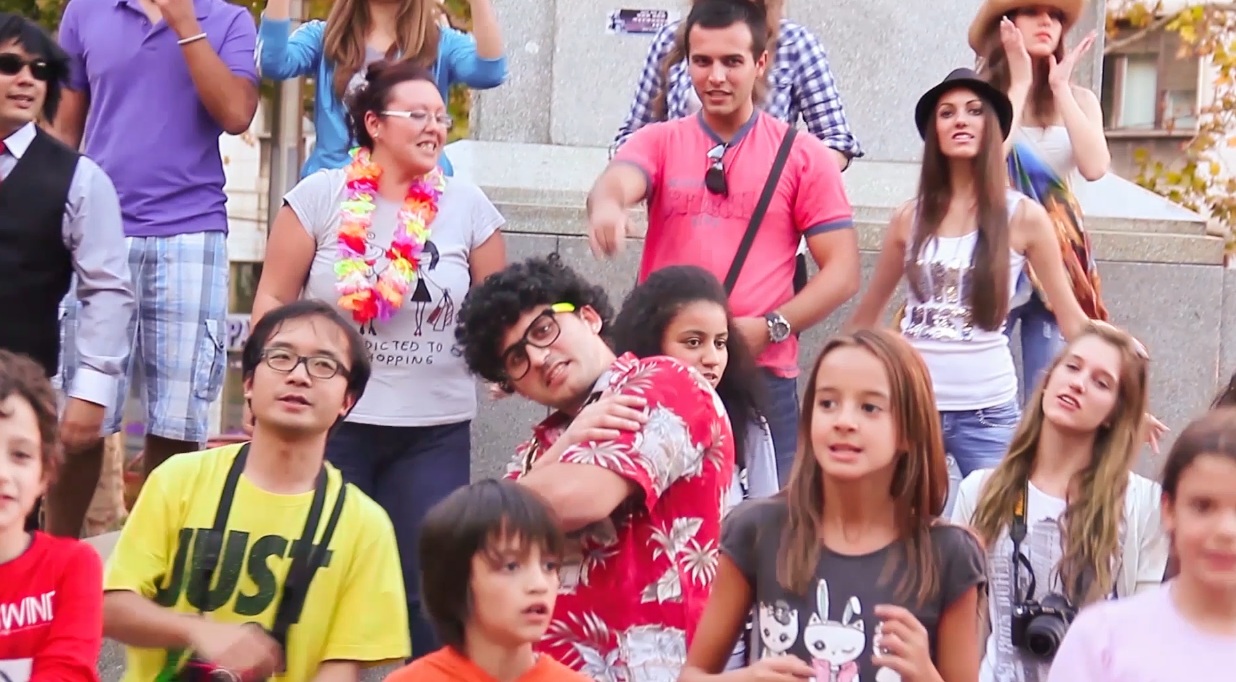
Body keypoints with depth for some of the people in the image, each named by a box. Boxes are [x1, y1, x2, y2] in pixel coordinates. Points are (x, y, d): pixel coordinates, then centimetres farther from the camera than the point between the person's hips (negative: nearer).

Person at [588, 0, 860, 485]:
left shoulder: (803, 155, 5)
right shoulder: (658, 142, 8)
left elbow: (843, 271, 2)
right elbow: (617, 181, -15)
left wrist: (770, 327, -12)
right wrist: (606, 206, -40)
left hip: (763, 375, -1)